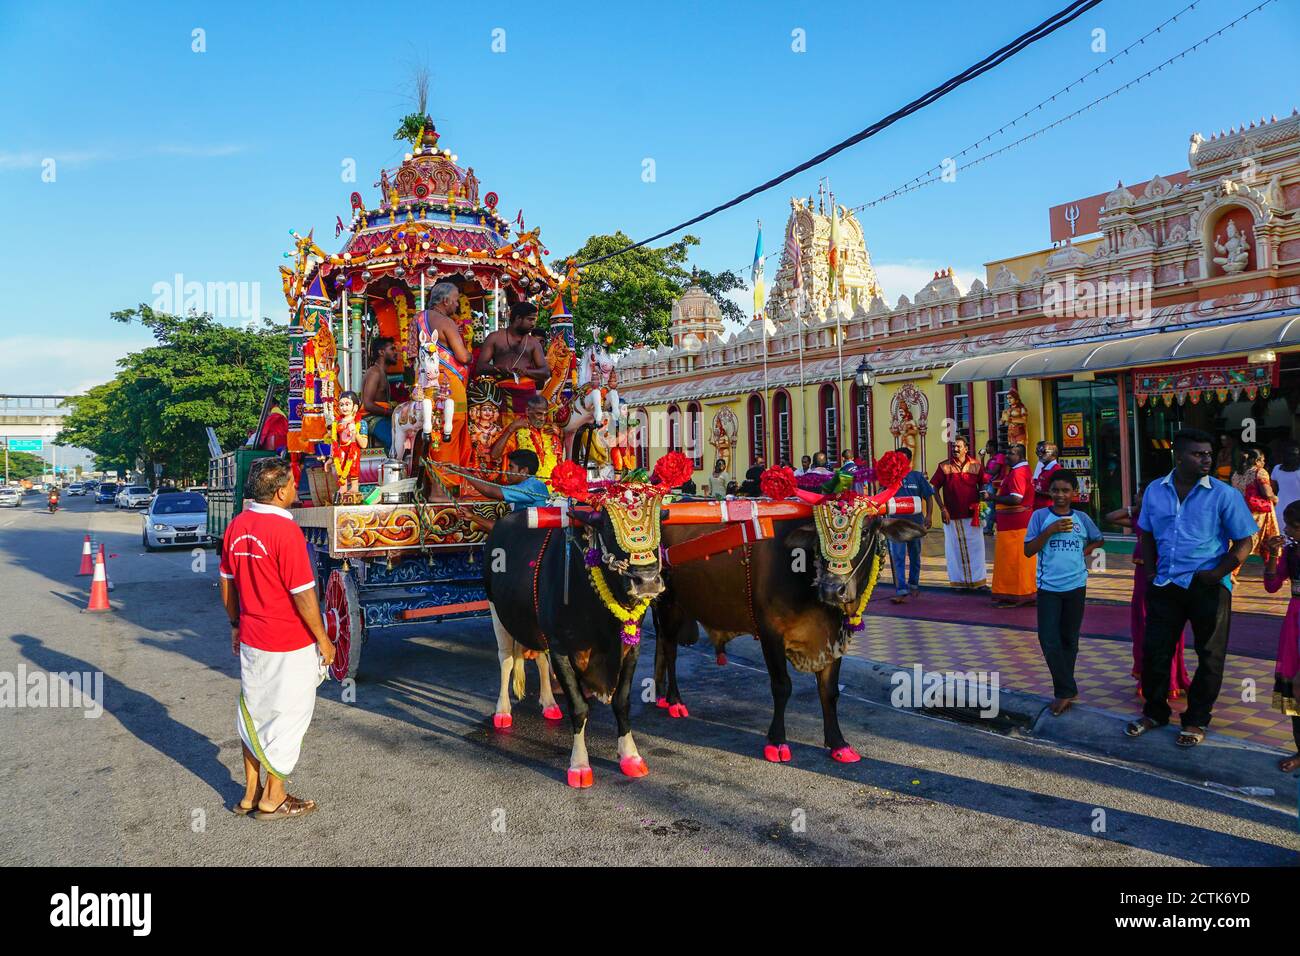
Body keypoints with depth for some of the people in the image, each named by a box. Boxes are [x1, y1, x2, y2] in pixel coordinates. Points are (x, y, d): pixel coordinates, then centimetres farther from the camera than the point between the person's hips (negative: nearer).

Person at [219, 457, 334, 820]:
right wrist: (323, 640, -10)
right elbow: (303, 595, -20)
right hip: (288, 644, -8)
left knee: (254, 714, 19)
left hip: (251, 639, 8)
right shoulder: (285, 530, -22)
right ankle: (273, 799, 20)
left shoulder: (237, 526, 2)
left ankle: (251, 793, 31)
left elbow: (227, 582, 12)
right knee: (285, 717, 8)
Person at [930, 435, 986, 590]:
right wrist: (942, 508, -6)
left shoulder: (975, 464, 0)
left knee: (975, 547, 6)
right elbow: (935, 488, 1)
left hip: (972, 514, 0)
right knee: (956, 548, 8)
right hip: (952, 515, 0)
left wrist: (980, 505, -3)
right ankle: (961, 581, 19)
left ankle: (978, 580, 17)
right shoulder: (944, 466, -1)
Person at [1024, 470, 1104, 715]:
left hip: (1075, 586, 2)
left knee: (1069, 639, 10)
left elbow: (1099, 540, 22)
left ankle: (1064, 691, 22)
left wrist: (1084, 552, 4)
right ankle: (1067, 690, 2)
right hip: (1048, 587, -2)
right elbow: (1028, 551, -7)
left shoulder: (1081, 518, 3)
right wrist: (1050, 530, -17)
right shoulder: (1040, 516, -4)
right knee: (1049, 641, -9)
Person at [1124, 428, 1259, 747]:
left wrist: (1218, 573, -15)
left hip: (1209, 587, -3)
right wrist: (1152, 572, 5)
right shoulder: (1154, 491, 3)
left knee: (1209, 656, 8)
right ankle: (1154, 712, 28)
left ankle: (1196, 720, 24)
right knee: (1154, 651, 9)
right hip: (1165, 586, 3)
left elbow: (1244, 542, -6)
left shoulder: (1224, 495, -9)